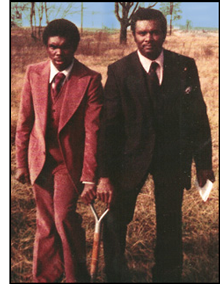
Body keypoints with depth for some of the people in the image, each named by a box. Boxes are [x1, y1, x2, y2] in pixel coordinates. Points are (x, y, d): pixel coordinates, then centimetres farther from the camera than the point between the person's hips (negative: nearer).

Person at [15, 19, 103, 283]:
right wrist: (21, 162, 8)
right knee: (45, 224, 12)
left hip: (70, 160, -3)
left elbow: (92, 131, -12)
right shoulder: (34, 73, 0)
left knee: (64, 217, -15)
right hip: (40, 159, 4)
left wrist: (89, 177, -13)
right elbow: (24, 121, 6)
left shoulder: (90, 80, -11)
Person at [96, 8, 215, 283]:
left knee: (170, 224, 13)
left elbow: (198, 116, 2)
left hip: (173, 156, 1)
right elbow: (108, 125, -10)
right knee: (115, 220, 6)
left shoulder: (185, 66, -3)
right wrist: (105, 175, -14)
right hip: (131, 154, -1)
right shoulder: (119, 71, -8)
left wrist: (203, 162, 2)